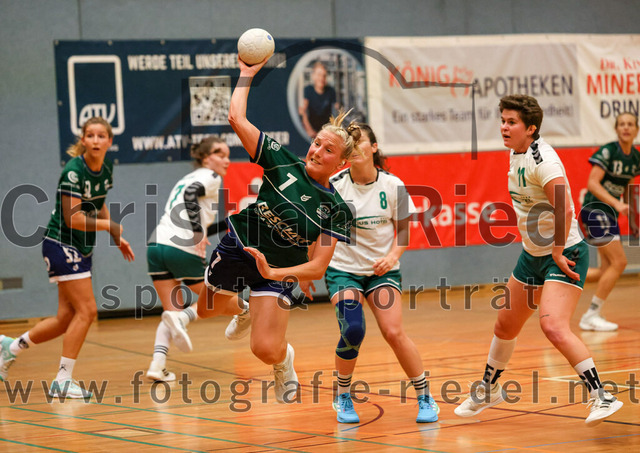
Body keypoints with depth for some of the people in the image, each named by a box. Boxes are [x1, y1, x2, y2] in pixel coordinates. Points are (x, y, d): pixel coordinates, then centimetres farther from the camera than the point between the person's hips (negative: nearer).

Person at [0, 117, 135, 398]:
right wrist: (109, 225, -14)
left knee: (66, 318, 8)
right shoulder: (73, 171, -19)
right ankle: (63, 381, -7)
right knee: (87, 310, -13)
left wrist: (117, 238, 13)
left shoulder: (106, 171, 6)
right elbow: (73, 218, -23)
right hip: (61, 245, -8)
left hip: (81, 249, 8)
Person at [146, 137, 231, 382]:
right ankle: (181, 319, -16)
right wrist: (198, 232, -21)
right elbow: (191, 195, -19)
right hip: (182, 250, -7)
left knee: (173, 309, 11)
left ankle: (158, 364, -10)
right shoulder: (210, 177, 3)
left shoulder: (188, 178, 28)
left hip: (157, 245, 7)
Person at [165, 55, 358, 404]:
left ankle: (284, 360, 24)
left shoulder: (336, 209, -14)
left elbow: (317, 268, -18)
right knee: (207, 310, 25)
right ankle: (242, 310, 62)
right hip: (237, 248, 2)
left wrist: (274, 273, -31)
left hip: (278, 272, -2)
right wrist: (246, 75, -13)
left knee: (266, 350, -16)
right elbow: (237, 119, -17)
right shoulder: (283, 163, -13)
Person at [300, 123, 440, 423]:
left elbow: (403, 229, 3)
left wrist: (392, 256, -15)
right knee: (352, 330, -20)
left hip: (382, 269, 0)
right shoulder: (334, 186, -9)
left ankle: (425, 398, 1)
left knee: (393, 333, -16)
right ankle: (343, 397, 5)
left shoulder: (392, 185, -8)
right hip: (343, 268, 0)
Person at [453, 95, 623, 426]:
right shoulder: (515, 154, 6)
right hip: (533, 253, 9)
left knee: (553, 327, -26)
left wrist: (558, 253, -24)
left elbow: (564, 208, -30)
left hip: (565, 253, -9)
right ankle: (488, 390, 40)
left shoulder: (541, 159, -23)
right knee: (505, 325, 19)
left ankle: (601, 397, -20)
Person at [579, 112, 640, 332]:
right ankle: (591, 315, -6)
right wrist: (617, 204, -30)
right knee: (619, 262, -14)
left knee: (608, 271, 6)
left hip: (609, 214, 8)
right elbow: (592, 183, -21)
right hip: (594, 209, -8)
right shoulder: (608, 151, -14)